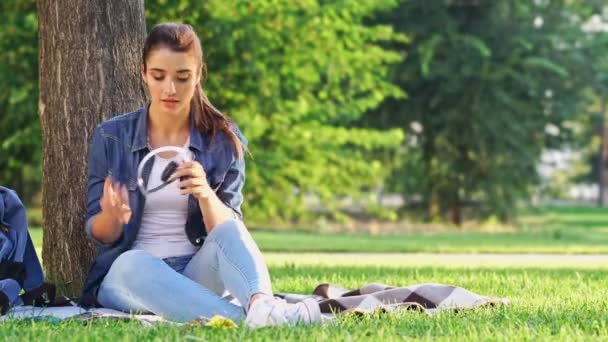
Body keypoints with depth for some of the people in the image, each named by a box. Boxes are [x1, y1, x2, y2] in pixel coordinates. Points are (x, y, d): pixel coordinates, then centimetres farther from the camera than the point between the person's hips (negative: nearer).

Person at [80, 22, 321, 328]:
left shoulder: (223, 141, 1)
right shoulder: (111, 137, 0)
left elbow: (230, 232, -6)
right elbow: (100, 234, 1)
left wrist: (206, 195, -29)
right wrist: (112, 218, -25)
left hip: (198, 273, 1)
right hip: (127, 276, -1)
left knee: (228, 231, -30)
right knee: (134, 265, -37)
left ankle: (261, 304, -60)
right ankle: (242, 319, -54)